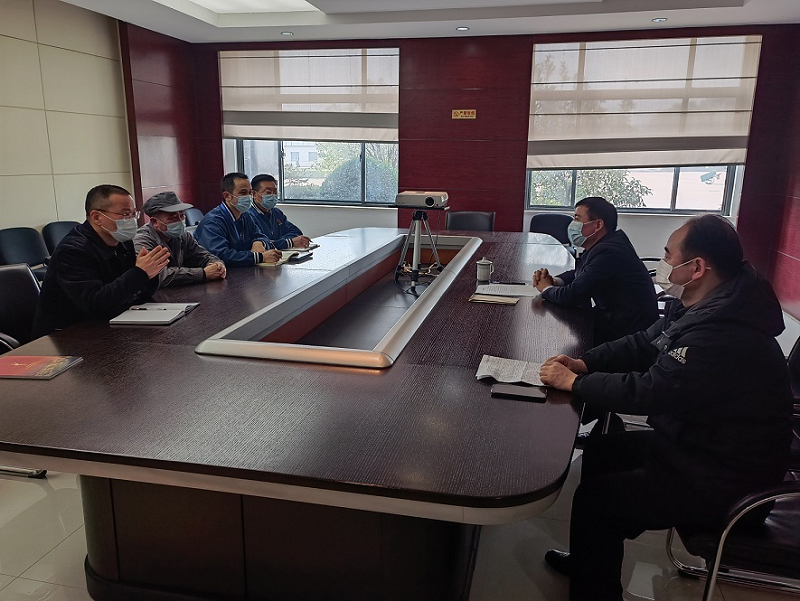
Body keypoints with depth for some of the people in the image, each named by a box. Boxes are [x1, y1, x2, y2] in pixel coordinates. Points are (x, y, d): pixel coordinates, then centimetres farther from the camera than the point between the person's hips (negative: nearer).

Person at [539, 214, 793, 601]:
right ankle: (589, 560, 32)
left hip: (724, 482, -10)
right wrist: (584, 363, -7)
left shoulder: (725, 337, -34)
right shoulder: (700, 307, -1)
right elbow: (643, 343, 7)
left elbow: (647, 392, -33)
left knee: (594, 496, -10)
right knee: (601, 451, 14)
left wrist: (573, 382, -20)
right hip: (697, 441, 10)